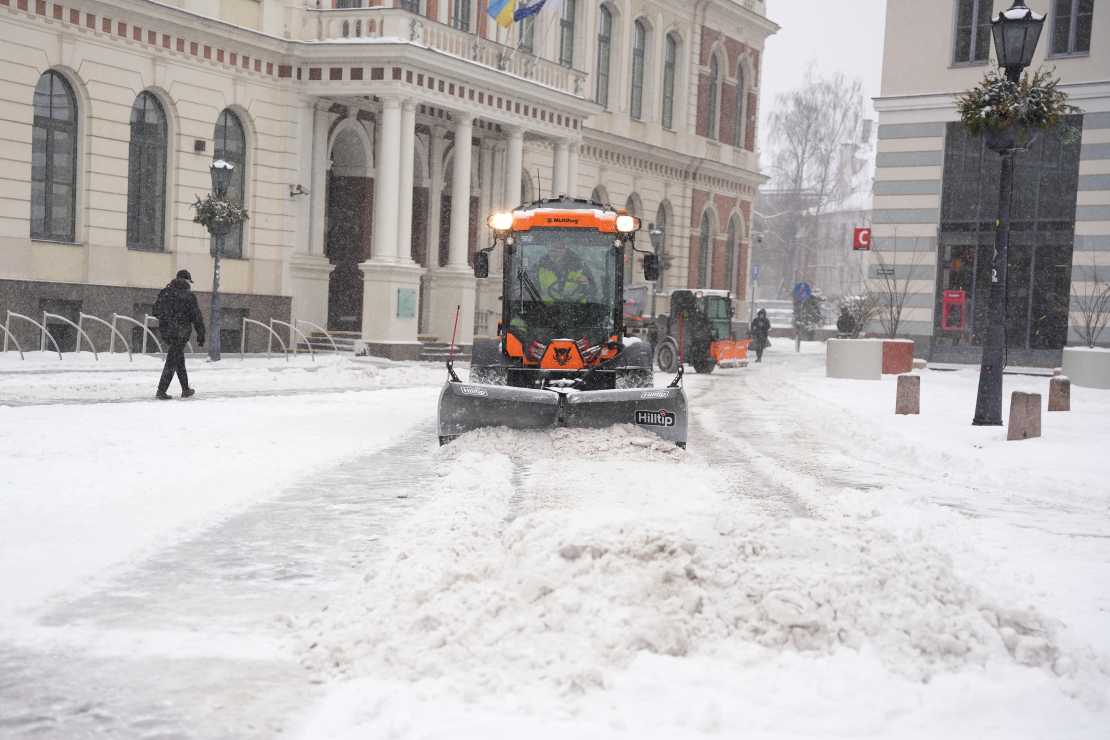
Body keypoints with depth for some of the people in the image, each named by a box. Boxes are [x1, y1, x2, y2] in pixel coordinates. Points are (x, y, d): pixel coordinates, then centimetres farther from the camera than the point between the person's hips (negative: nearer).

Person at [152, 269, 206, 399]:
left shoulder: (165, 292, 8)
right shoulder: (189, 295, -6)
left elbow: (156, 311, 9)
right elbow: (196, 317, -6)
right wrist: (201, 335, 1)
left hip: (166, 331, 6)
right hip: (181, 332, -6)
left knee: (179, 360, 17)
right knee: (172, 361, -5)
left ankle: (186, 389, 22)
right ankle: (161, 391, -10)